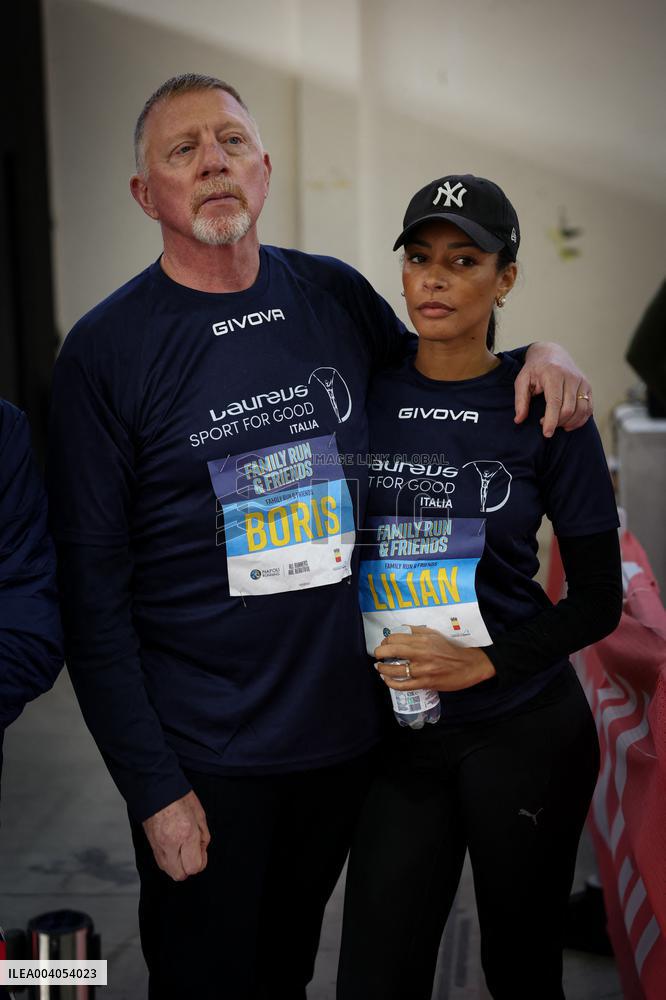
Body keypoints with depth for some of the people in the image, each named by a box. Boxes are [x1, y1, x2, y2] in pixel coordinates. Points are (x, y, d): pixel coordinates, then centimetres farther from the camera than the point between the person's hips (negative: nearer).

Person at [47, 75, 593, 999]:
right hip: (203, 755, -3)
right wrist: (153, 788, -14)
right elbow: (93, 591, -11)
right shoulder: (107, 350, -10)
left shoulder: (337, 297, 1)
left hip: (349, 730, 4)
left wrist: (540, 356, -2)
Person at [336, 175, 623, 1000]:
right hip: (400, 737, 2)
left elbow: (599, 600, -5)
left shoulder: (542, 410, -6)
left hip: (526, 733, -1)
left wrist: (484, 661, -17)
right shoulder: (363, 395, -1)